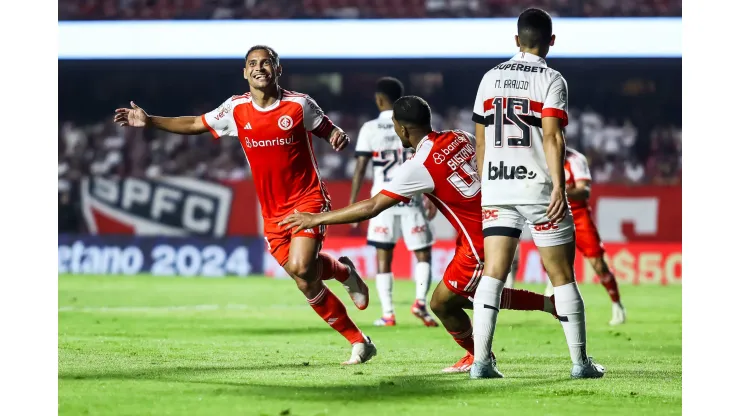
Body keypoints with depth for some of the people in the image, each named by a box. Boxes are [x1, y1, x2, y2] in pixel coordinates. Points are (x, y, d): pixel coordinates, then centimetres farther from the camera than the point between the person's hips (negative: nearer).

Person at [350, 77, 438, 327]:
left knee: (383, 257, 8)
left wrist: (353, 203, 3)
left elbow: (360, 168, -1)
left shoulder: (370, 129, 1)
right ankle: (420, 301, -13)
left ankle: (387, 314, 2)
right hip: (411, 198, 0)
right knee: (423, 254, 9)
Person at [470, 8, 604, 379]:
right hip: (538, 188, -4)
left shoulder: (491, 78, 11)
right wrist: (559, 186, -21)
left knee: (493, 273, 0)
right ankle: (580, 362, 9)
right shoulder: (551, 80, -4)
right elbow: (551, 136, -16)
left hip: (496, 191, 4)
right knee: (562, 276, 5)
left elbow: (480, 141, 14)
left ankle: (481, 361, -11)